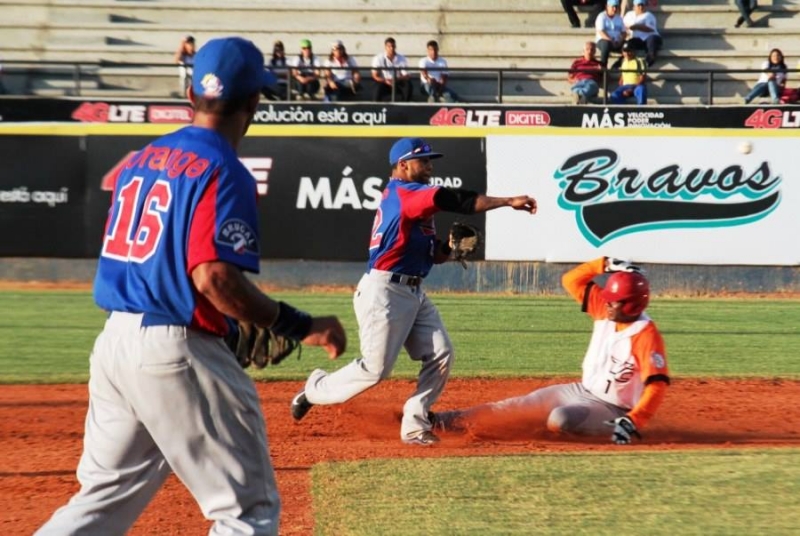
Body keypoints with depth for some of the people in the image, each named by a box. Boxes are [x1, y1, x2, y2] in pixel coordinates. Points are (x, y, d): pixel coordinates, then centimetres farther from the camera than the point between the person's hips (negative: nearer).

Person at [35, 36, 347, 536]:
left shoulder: (139, 161, 13)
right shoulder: (223, 172, -12)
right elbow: (213, 277, -22)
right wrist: (299, 326, -18)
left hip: (113, 342, 8)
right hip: (178, 354, -8)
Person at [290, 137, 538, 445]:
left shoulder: (414, 198, 16)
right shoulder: (402, 192, -12)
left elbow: (434, 255, 17)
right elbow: (453, 200, -26)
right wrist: (508, 202, -29)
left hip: (414, 293, 10)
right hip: (384, 291, -10)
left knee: (441, 355, -2)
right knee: (376, 368, -7)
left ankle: (414, 425, 4)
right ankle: (316, 389, 17)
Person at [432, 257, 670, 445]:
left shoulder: (646, 336, -25)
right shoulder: (605, 311, -3)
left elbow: (657, 385, -31)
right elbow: (571, 280, 4)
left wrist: (632, 422, -40)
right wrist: (605, 264, -9)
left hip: (610, 411, -8)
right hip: (581, 391, 8)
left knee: (559, 418, -34)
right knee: (516, 407, 3)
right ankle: (447, 421, 4)